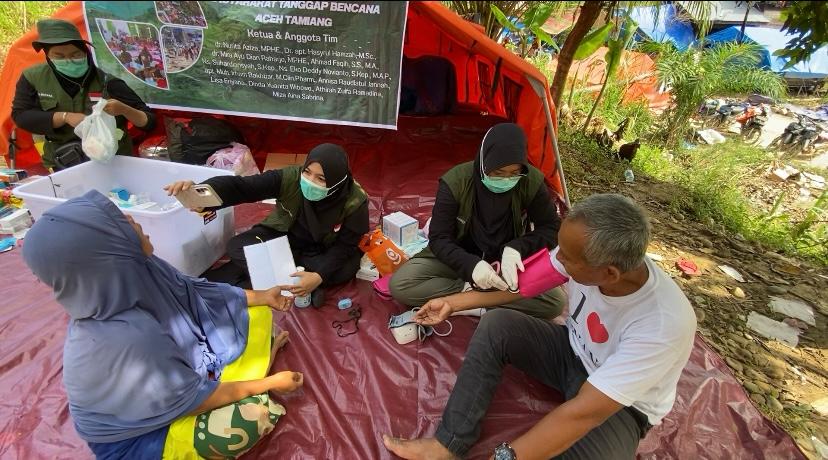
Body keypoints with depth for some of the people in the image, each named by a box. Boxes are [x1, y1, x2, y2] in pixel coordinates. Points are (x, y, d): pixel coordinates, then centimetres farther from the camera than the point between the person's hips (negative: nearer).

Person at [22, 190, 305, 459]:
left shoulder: (132, 270, -20)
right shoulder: (120, 341, -40)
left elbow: (192, 293, -2)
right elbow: (191, 399, -27)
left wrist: (263, 297, 5)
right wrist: (266, 384, -17)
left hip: (177, 366, 7)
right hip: (137, 432, -6)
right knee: (256, 415, -29)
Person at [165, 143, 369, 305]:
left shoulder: (354, 203, -29)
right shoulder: (290, 178, -27)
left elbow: (345, 246, -23)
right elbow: (242, 186, -34)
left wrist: (319, 276, -39)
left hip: (322, 251, 0)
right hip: (283, 237, 0)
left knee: (347, 267, -31)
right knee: (237, 247, -22)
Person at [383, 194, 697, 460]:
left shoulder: (666, 323, -37)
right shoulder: (588, 254, -22)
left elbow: (585, 413, -36)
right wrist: (453, 303, 1)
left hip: (622, 407, -5)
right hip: (573, 351, 5)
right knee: (496, 323, -17)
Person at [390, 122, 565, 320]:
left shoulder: (531, 182, -18)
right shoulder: (456, 181, -22)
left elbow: (551, 228, -7)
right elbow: (439, 239, -19)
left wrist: (517, 248, -28)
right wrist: (471, 265, -38)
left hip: (506, 261, 1)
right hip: (460, 258, -1)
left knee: (555, 301, -23)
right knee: (400, 285, -22)